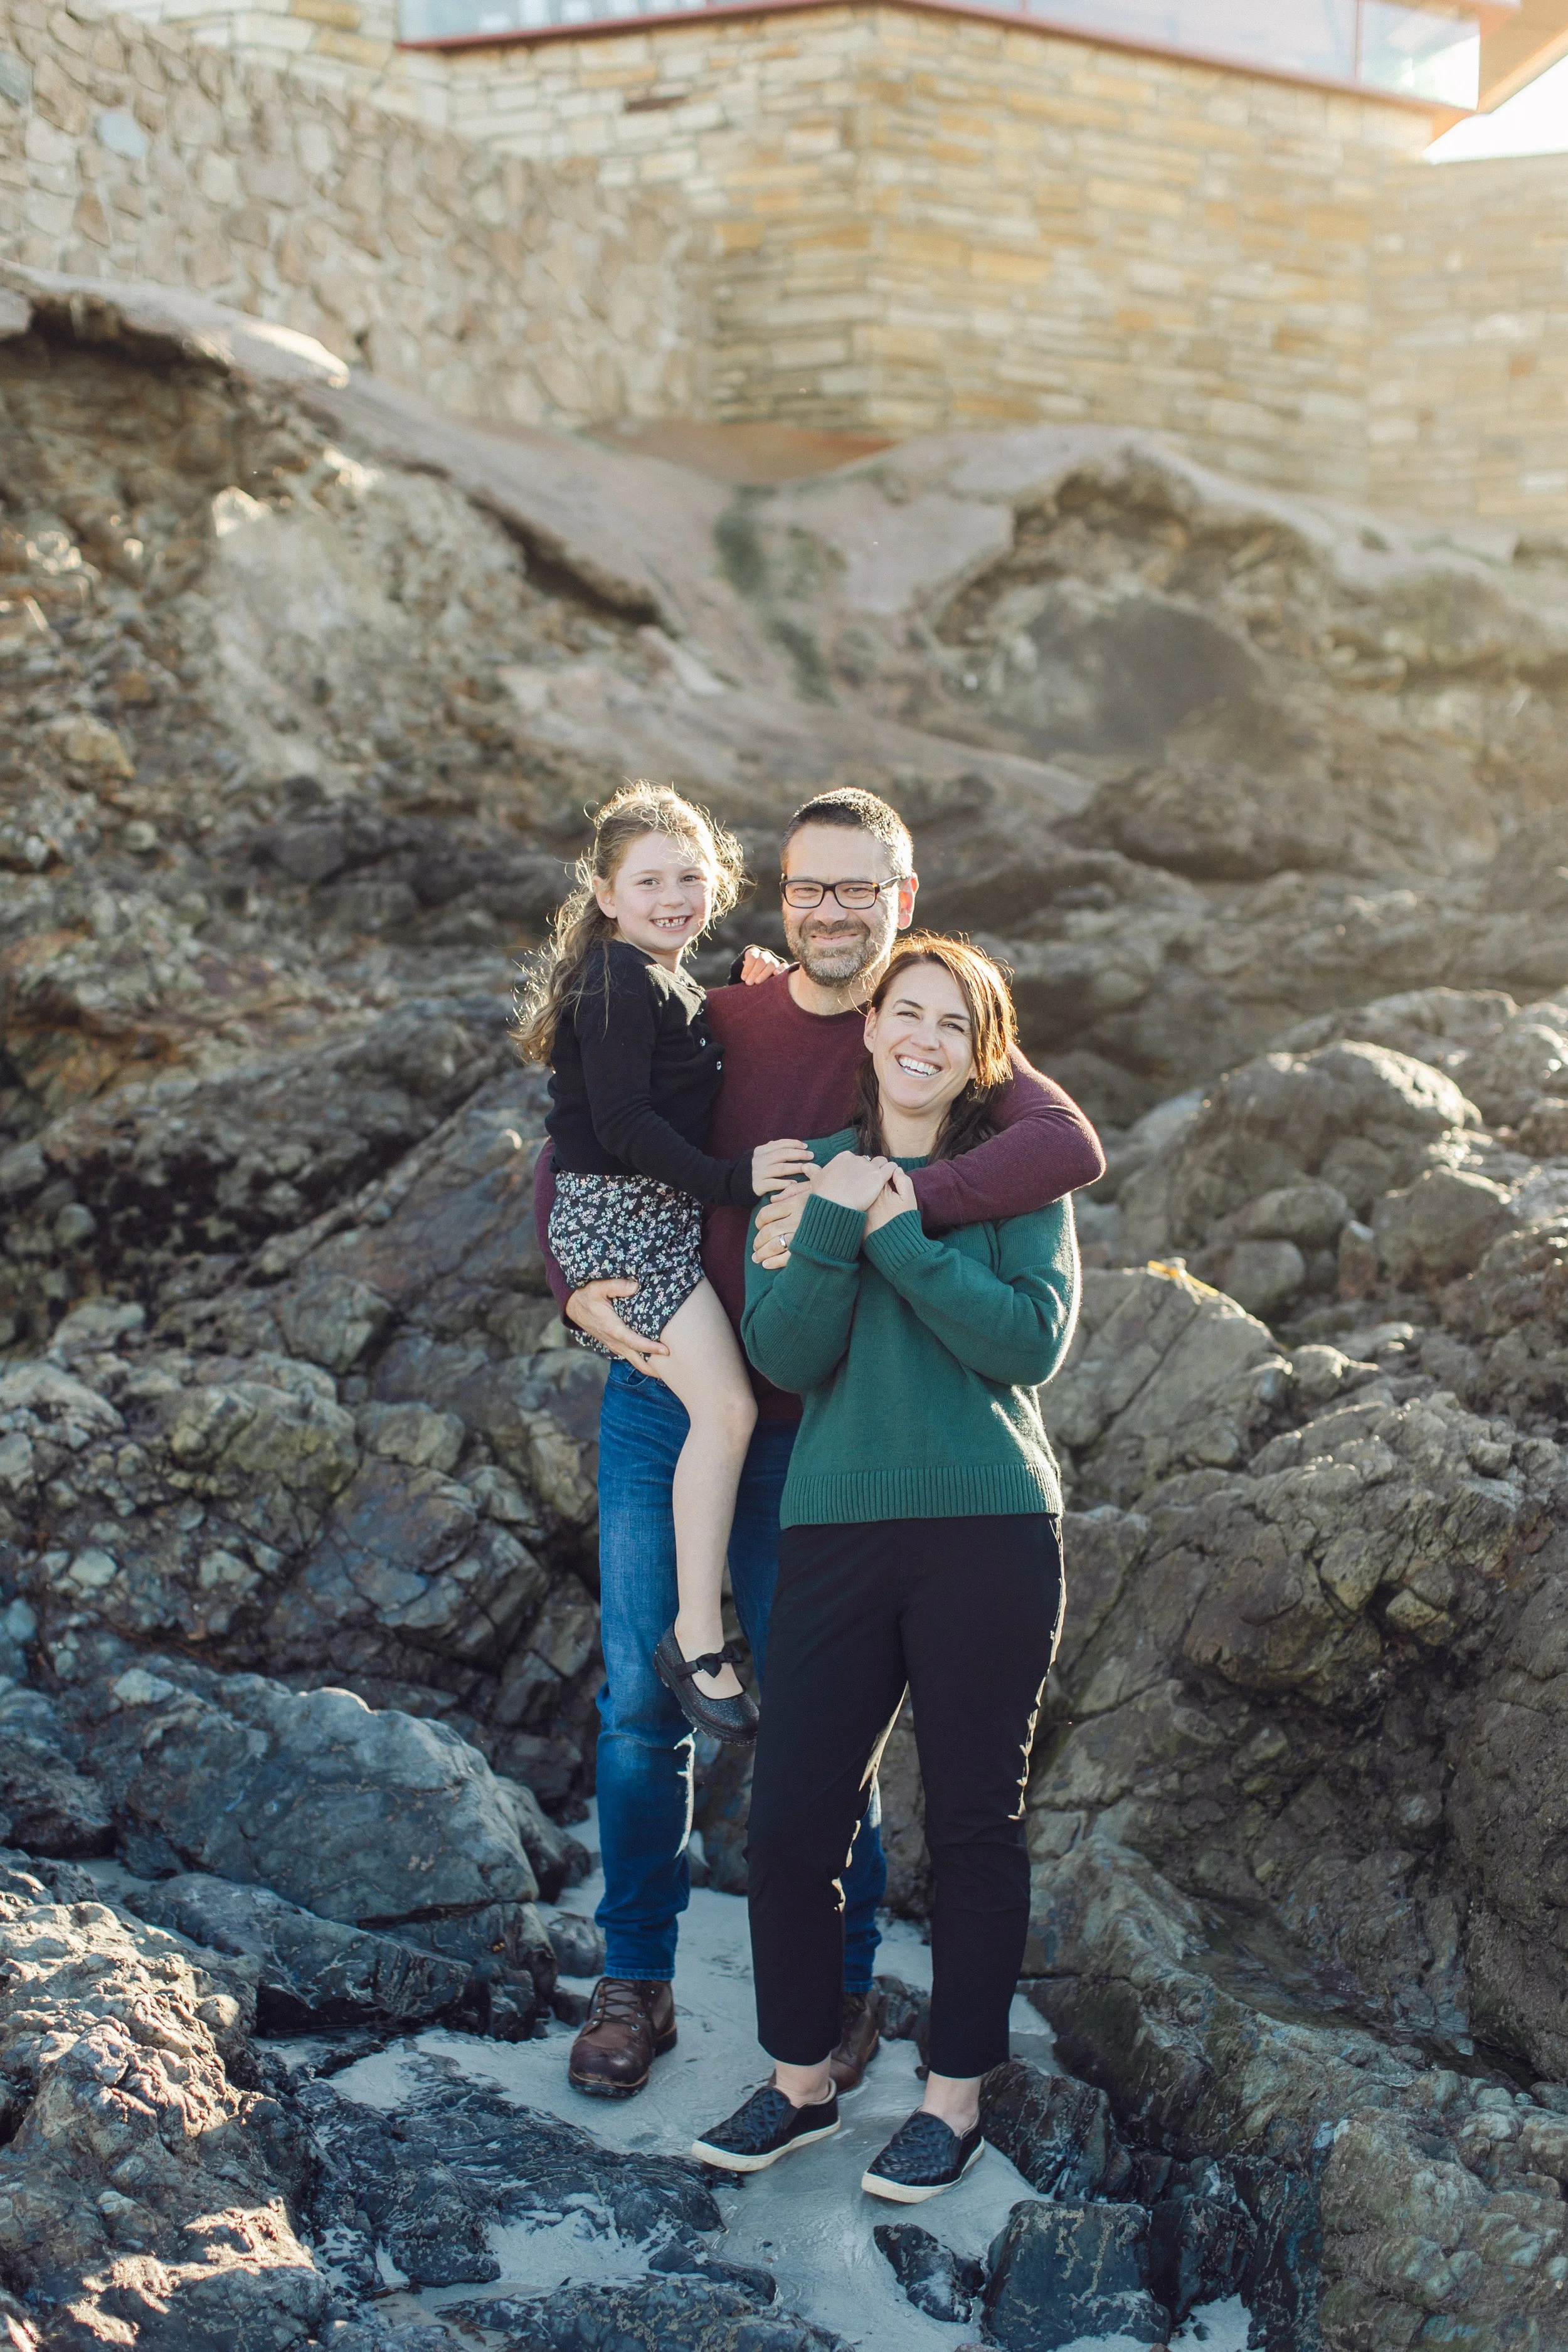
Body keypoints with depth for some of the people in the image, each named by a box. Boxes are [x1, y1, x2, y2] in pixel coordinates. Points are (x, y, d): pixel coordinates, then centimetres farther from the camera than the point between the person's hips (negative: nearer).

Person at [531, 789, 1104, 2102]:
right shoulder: (716, 1026, 2)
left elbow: (1072, 1147, -25)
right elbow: (573, 1154, 12)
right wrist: (575, 1289, -7)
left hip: (804, 1433, -2)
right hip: (662, 1397, 2)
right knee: (642, 1701, 6)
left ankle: (841, 1990, 25)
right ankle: (635, 1982, 22)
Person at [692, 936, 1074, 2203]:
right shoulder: (811, 1173, 10)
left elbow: (1034, 1341, -11)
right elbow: (783, 1353, -3)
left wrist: (907, 1238, -14)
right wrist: (832, 1227, -15)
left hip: (990, 1530, -2)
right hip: (838, 1529, 2)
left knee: (974, 1824, 7)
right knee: (791, 1822, 2)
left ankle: (956, 2097, 24)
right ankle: (801, 2082, 24)